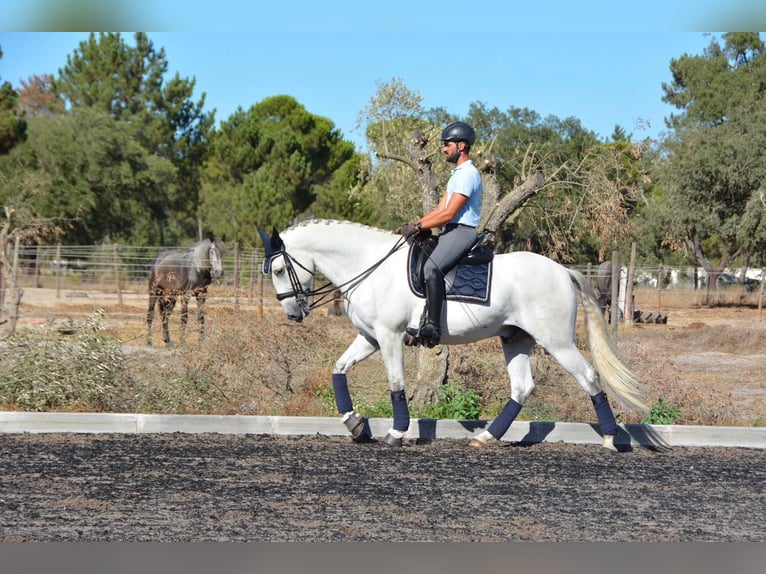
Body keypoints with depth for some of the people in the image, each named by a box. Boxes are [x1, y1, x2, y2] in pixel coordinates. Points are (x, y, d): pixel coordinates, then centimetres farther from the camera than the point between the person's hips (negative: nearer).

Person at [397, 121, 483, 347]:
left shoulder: (468, 174, -12)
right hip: (450, 232, 11)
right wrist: (413, 225, 8)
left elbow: (449, 213, -18)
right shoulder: (458, 174, 21)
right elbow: (440, 209, 20)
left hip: (462, 232, -11)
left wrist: (417, 227, -16)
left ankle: (432, 327, -37)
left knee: (431, 267, -31)